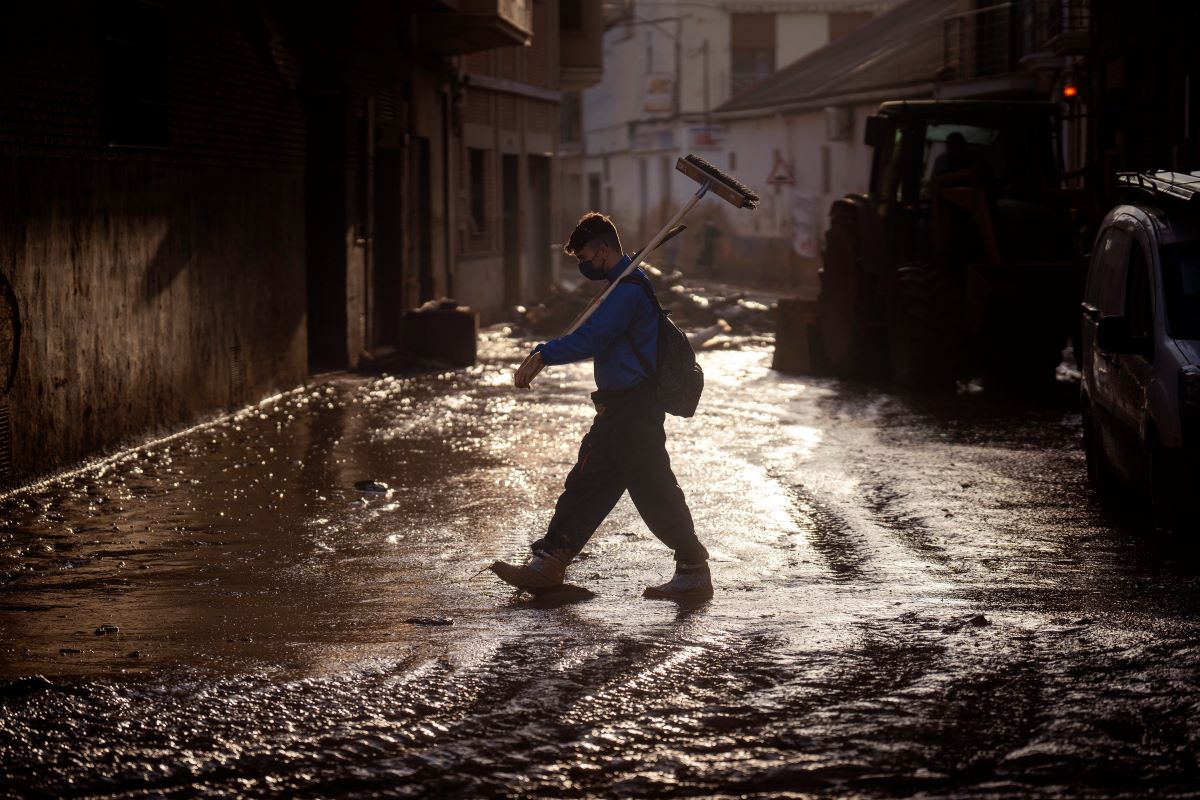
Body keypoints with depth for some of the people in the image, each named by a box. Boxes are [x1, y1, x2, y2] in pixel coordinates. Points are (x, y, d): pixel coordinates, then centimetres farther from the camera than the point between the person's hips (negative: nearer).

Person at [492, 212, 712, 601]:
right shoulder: (627, 285, 17)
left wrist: (543, 355, -18)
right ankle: (547, 562, 15)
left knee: (654, 490, -6)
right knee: (585, 483, 11)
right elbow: (599, 338, 24)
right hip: (620, 408, 11)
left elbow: (592, 338, -22)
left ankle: (694, 572, 0)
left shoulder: (629, 289, -17)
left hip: (633, 407, -11)